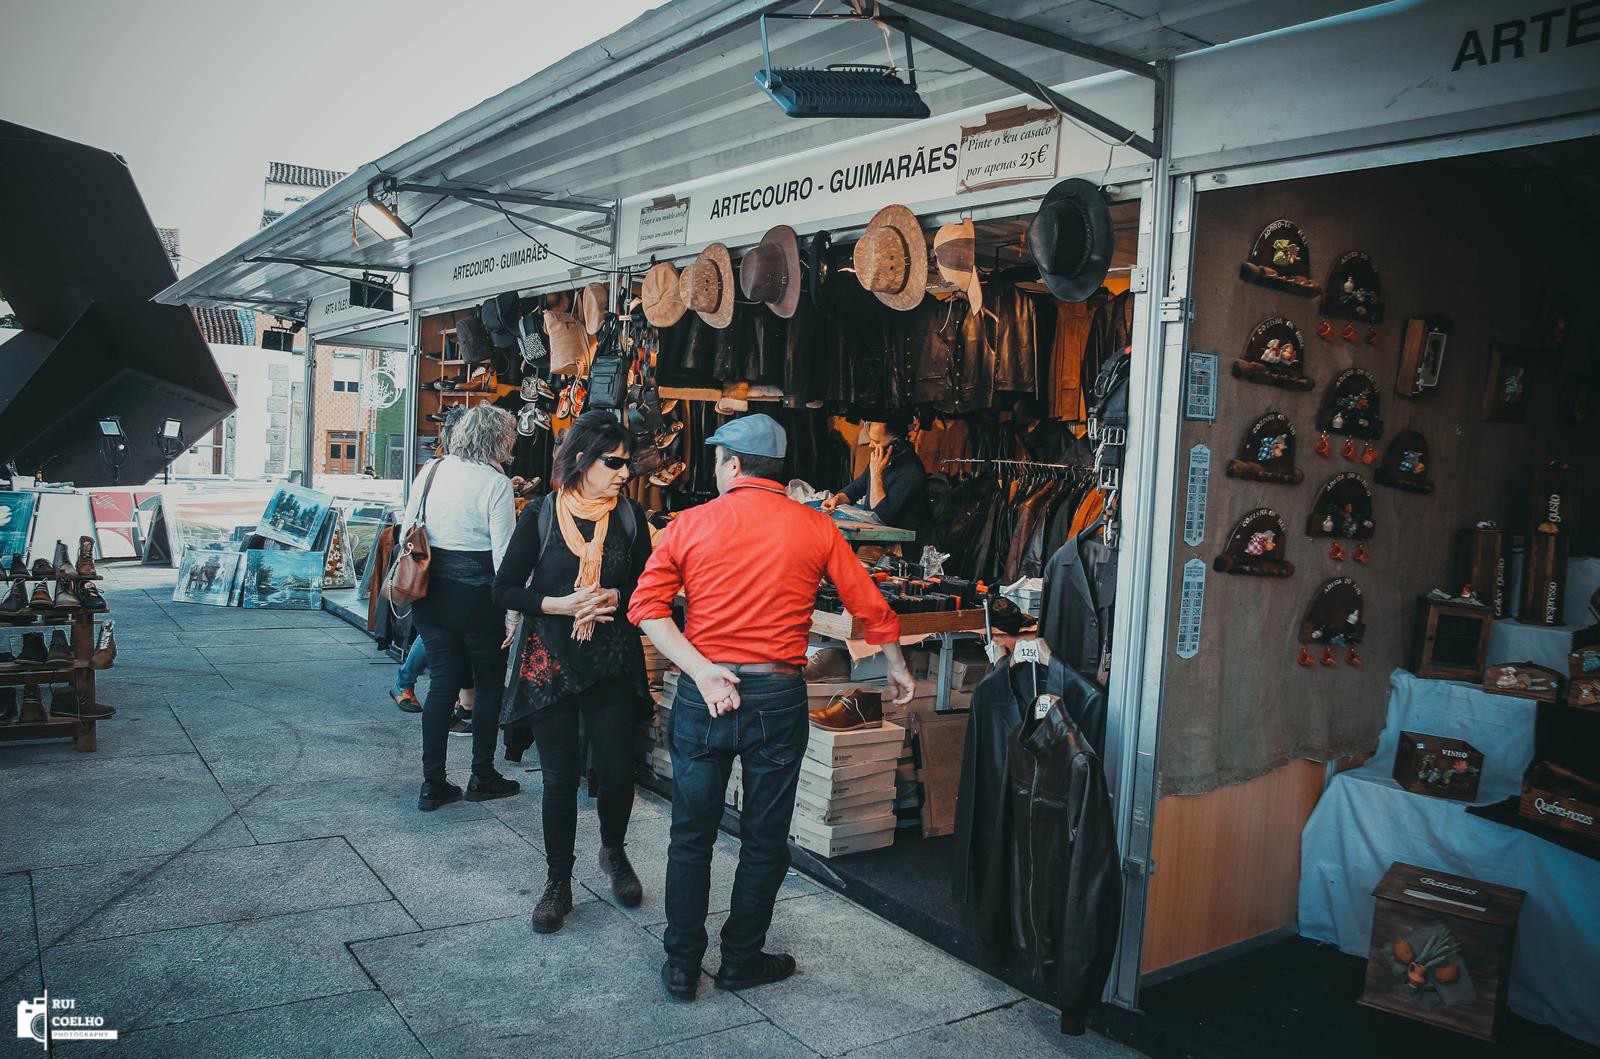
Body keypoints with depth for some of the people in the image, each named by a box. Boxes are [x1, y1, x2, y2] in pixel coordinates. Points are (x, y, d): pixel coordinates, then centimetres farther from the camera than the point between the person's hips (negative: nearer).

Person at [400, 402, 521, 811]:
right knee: (490, 684, 12)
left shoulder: (431, 470, 5)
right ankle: (482, 777, 20)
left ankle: (433, 784, 13)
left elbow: (406, 530, 9)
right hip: (475, 591, -5)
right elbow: (503, 552, -14)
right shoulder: (496, 483, -12)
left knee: (442, 682, 11)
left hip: (431, 588, 5)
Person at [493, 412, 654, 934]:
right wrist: (559, 604, -17)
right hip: (551, 660, -1)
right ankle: (558, 882, 22)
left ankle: (614, 852, 32)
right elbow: (505, 588, -2)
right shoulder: (541, 514, -3)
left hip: (614, 663, 2)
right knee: (561, 775, 3)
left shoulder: (630, 516, 2)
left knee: (617, 769, 1)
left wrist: (614, 599, -12)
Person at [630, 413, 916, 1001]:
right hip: (777, 696, 0)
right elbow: (870, 605, 4)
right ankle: (742, 960, 27)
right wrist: (896, 666, 19)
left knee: (691, 836, 14)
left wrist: (701, 671, -15)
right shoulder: (816, 527, -1)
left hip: (703, 693, 1)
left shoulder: (691, 523, 0)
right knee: (764, 840, 14)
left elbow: (647, 605, -10)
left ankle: (681, 967, 22)